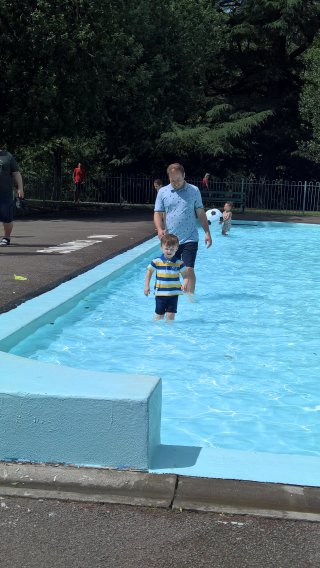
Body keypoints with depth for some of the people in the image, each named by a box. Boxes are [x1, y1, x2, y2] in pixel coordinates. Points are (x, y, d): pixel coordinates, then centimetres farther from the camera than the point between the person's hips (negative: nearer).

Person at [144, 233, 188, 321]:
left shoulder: (179, 263, -4)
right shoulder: (156, 261, -5)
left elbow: (185, 276, 0)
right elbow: (149, 272, 7)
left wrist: (185, 284, -20)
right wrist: (147, 286, 2)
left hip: (173, 294, 0)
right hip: (160, 293, 0)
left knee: (170, 315, -1)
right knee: (159, 315, 9)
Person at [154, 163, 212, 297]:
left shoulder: (194, 191, 1)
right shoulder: (163, 192, 3)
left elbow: (200, 213, 4)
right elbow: (158, 213, 3)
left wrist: (207, 233, -1)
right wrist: (159, 229, -16)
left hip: (190, 239, -2)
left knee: (189, 269, -9)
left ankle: (190, 297, 4)